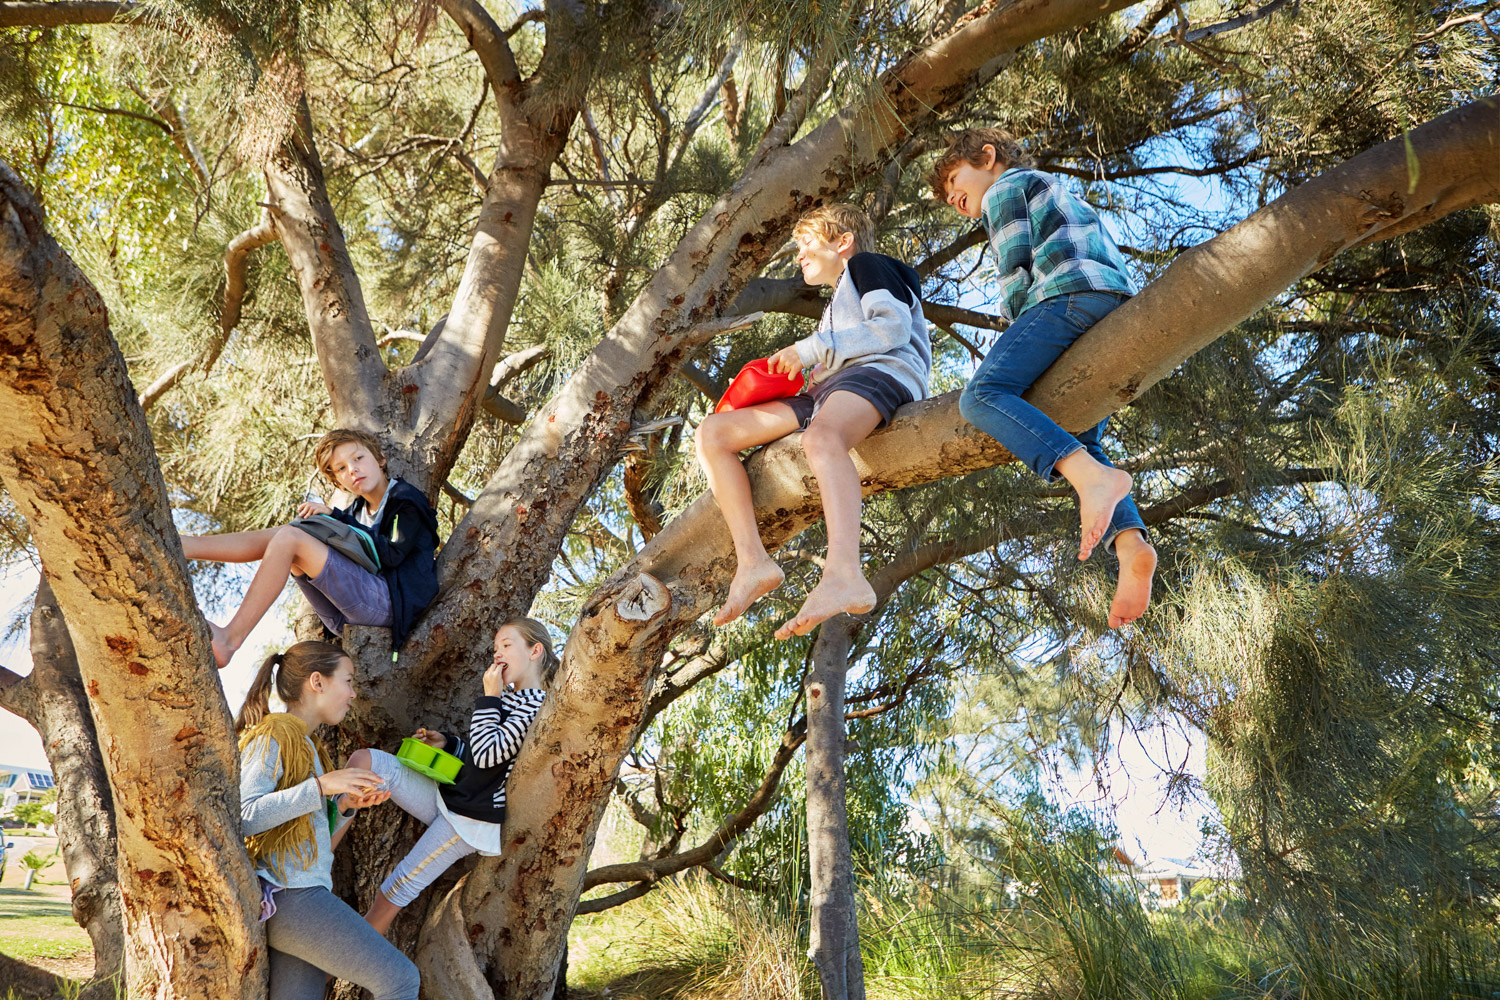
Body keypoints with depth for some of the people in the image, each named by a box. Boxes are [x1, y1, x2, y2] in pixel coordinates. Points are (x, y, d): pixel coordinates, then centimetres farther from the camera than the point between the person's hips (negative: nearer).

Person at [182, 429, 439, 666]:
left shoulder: (406, 500, 5)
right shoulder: (358, 510, 26)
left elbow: (392, 555, -11)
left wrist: (337, 517, -10)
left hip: (389, 602, -7)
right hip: (347, 618, 7)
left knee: (290, 538, -18)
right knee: (281, 535, 0)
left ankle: (230, 639, -24)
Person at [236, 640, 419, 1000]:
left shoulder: (308, 746, 22)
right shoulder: (272, 735, -5)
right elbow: (242, 817, -19)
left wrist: (346, 805, 6)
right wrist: (321, 786, -22)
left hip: (307, 888, 9)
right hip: (289, 893, -9)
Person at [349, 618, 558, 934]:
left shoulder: (538, 706, -16)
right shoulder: (507, 697, 14)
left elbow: (486, 754, -24)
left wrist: (489, 697, -15)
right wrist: (446, 743, 8)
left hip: (472, 820, -9)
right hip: (448, 795, 9)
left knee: (393, 895, -3)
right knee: (364, 760, -6)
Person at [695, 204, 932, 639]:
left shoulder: (866, 264, 16)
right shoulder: (835, 307, 42)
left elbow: (895, 326, -3)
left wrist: (810, 348, -6)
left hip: (881, 372, -9)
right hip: (825, 392, 9)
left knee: (821, 437, -43)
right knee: (711, 433, -5)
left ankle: (843, 576, -65)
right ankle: (753, 563, -22)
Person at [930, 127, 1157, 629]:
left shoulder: (1005, 187, 13)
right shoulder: (1061, 196, 40)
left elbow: (1016, 273, -1)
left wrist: (1019, 336, 9)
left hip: (1071, 296, -9)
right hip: (1121, 307, 9)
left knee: (982, 395, -22)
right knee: (1079, 445, 5)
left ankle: (1094, 477, -42)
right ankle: (1131, 545, -19)